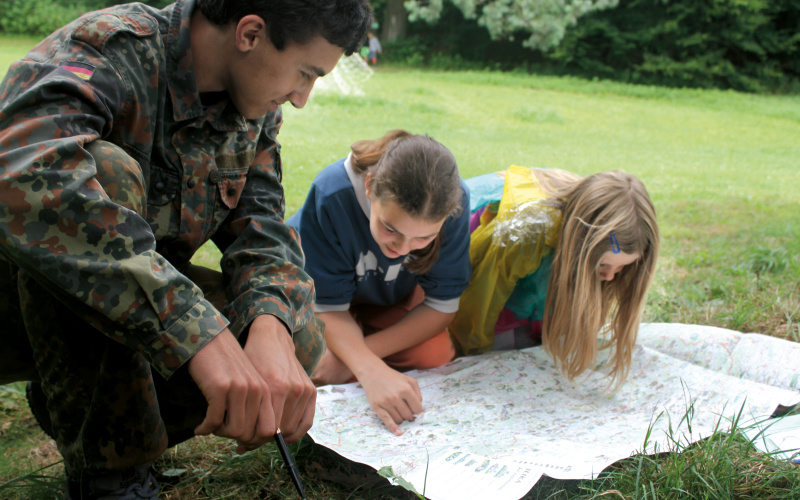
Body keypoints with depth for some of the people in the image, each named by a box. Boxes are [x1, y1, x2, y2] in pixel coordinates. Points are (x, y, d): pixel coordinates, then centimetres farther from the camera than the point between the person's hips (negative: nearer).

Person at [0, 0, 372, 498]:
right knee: (105, 170, -35)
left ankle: (75, 398, 4)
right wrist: (198, 334, -51)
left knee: (299, 339, -14)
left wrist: (271, 331, -31)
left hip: (139, 303, 6)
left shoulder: (256, 110, -1)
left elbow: (260, 223, -9)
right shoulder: (108, 51, -25)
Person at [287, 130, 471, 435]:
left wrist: (356, 354, -32)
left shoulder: (453, 200, -34)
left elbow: (442, 304, -23)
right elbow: (328, 306, -29)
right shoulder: (332, 195, -39)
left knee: (436, 354, -22)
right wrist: (372, 371, -49)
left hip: (392, 298, 3)